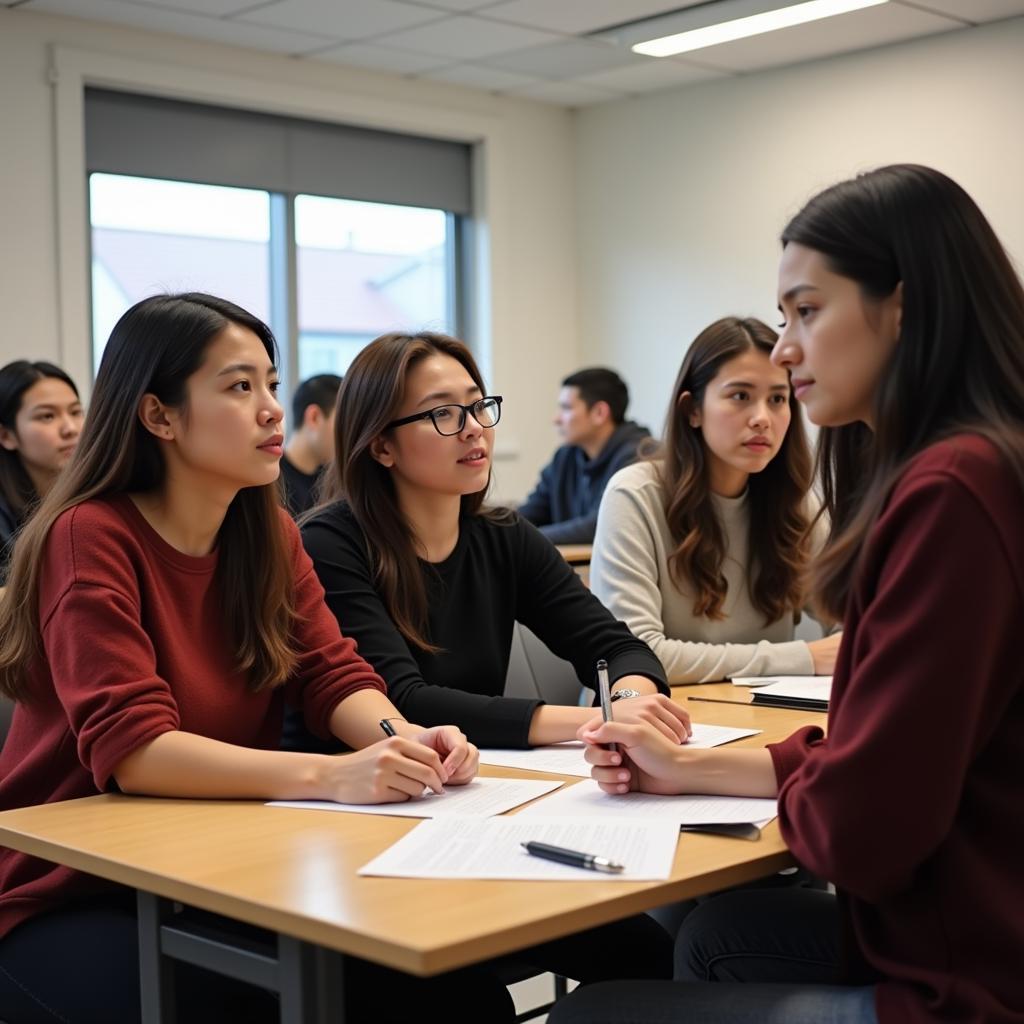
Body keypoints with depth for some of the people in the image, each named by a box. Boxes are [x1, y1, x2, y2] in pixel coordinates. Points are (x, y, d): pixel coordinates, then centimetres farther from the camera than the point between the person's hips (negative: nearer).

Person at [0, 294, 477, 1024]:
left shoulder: (270, 533, 3)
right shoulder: (89, 538, -19)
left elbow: (334, 675, -3)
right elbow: (130, 749, -29)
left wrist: (404, 740, -26)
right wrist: (331, 777, -39)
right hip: (66, 897, -5)